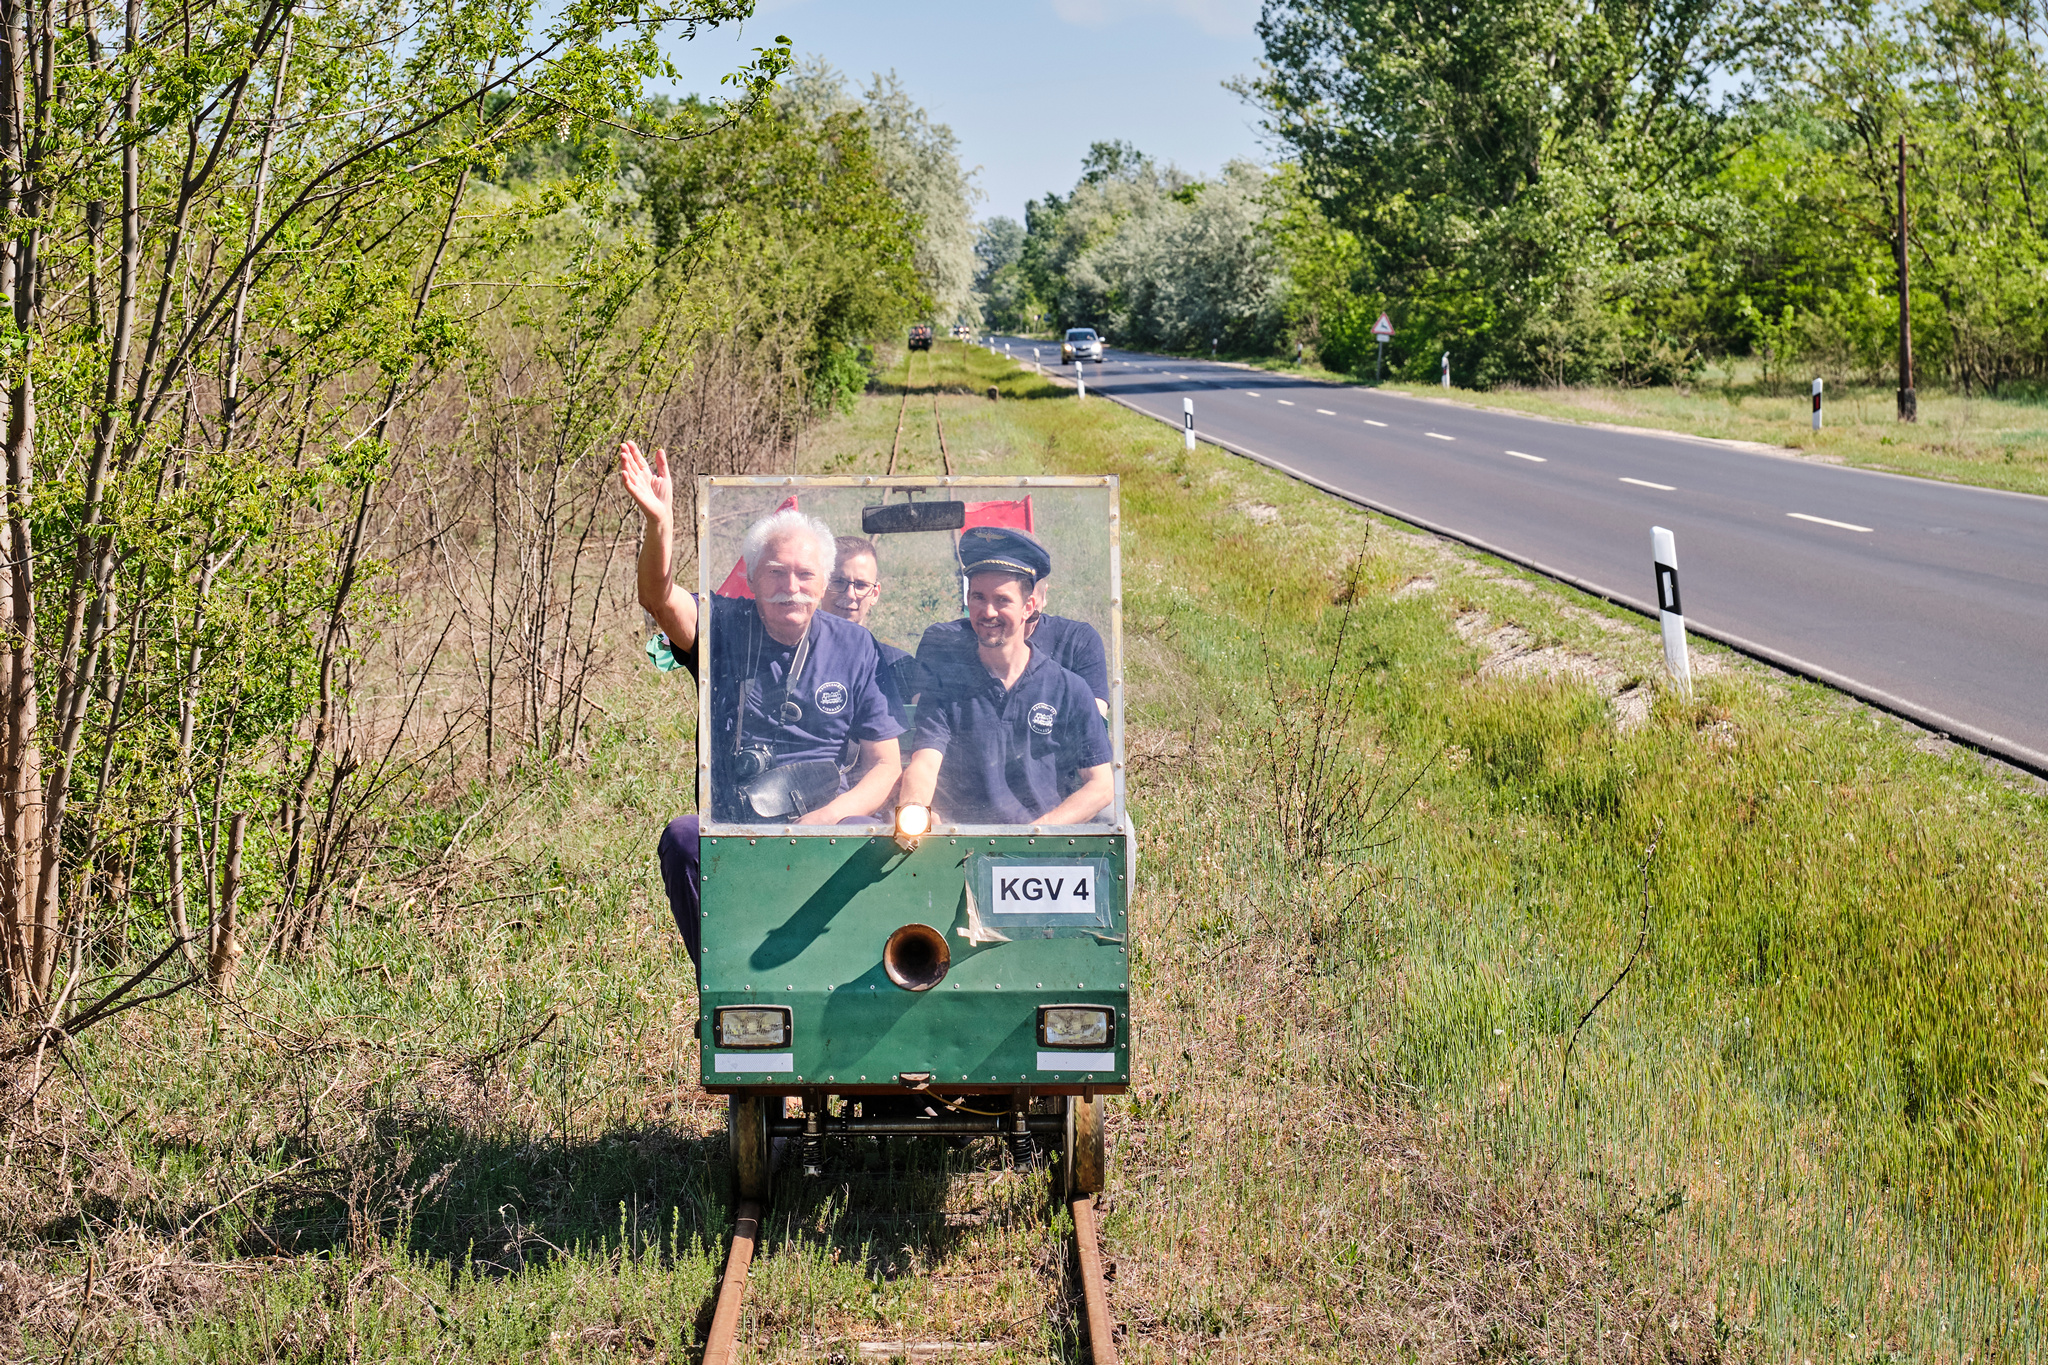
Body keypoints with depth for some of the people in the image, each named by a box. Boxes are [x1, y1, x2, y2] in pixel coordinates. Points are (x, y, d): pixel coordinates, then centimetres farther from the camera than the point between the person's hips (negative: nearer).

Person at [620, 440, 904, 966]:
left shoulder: (854, 648, 8)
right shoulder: (722, 628, 6)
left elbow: (887, 764, 6)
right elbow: (660, 600, -17)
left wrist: (830, 815, -14)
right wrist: (659, 522, -37)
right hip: (732, 833, 0)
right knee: (681, 836, -31)